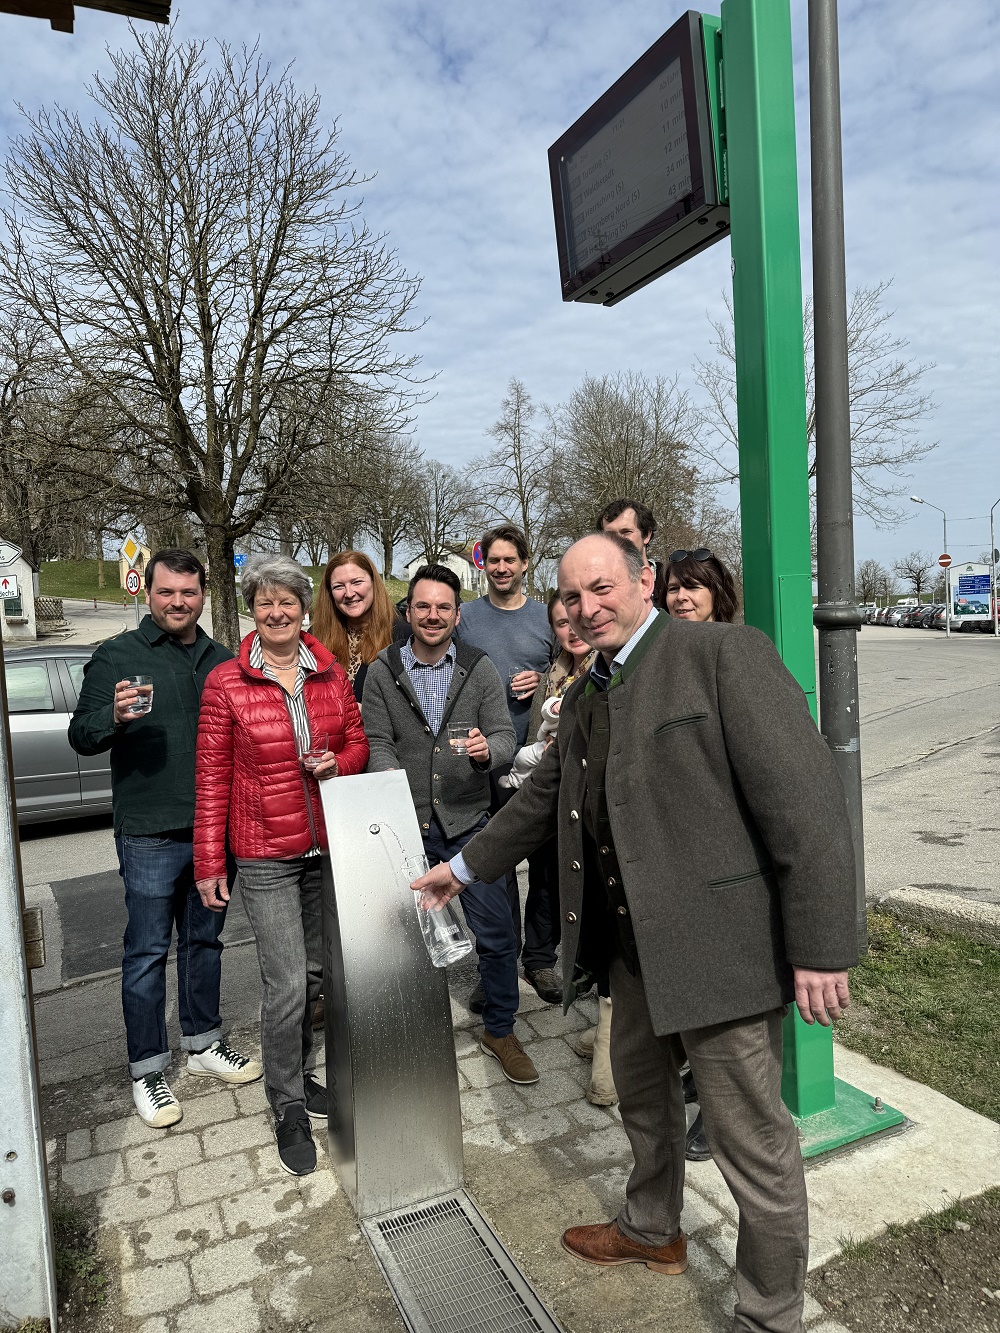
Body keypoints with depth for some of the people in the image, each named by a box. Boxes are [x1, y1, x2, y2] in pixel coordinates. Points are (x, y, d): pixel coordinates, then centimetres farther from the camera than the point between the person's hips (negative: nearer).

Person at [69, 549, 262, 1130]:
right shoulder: (118, 656, -4)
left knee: (205, 940, 17)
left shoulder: (223, 660, 9)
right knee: (148, 951, 4)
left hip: (214, 828, 4)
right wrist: (115, 717, -28)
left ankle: (204, 1043, 33)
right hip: (150, 833, -4)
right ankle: (148, 1069, 20)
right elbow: (81, 735, -7)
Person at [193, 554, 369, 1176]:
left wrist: (337, 763, -11)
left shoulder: (331, 673, 2)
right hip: (266, 855, -4)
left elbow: (358, 743, 13)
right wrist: (209, 863, -3)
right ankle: (289, 1107, 20)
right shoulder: (227, 683, -7)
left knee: (316, 971, 15)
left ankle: (299, 1073, 39)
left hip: (328, 846, 4)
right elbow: (212, 778, -4)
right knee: (287, 984, -2)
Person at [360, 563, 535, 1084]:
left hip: (467, 822, 0)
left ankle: (499, 1031, 26)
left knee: (497, 934, 3)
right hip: (405, 825, 0)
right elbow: (377, 743, -3)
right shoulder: (382, 671, 1)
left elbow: (504, 736, -2)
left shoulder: (479, 668, 1)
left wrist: (486, 749, -26)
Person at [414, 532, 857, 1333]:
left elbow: (805, 797, -19)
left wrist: (821, 949, -21)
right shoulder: (586, 699, 11)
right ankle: (652, 1231, 53)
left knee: (753, 1140, 6)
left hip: (720, 943, -8)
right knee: (642, 1096, 26)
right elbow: (542, 799, 23)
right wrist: (463, 868, 28)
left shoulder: (723, 653, -14)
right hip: (635, 943, 8)